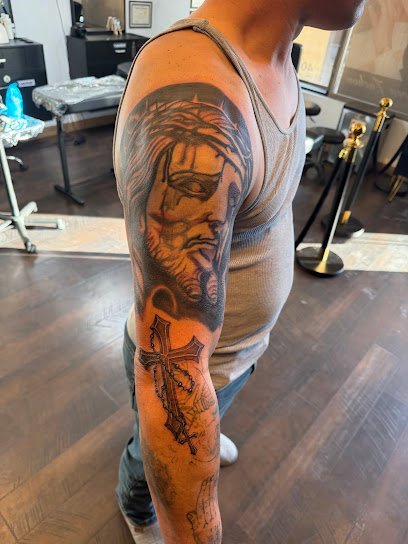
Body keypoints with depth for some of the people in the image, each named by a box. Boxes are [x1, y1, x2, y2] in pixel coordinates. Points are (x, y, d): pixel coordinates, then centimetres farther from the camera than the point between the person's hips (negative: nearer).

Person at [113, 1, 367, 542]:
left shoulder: (269, 58, -8)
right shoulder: (192, 113, -41)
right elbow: (172, 378, -39)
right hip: (182, 364, -6)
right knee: (154, 457, 29)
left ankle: (199, 434, 75)